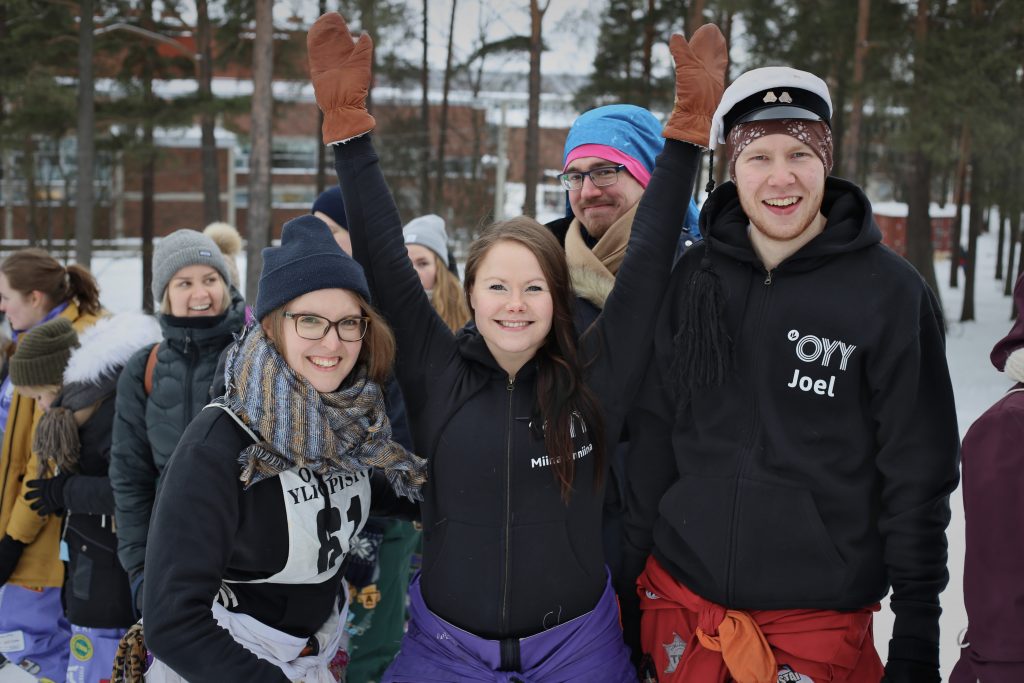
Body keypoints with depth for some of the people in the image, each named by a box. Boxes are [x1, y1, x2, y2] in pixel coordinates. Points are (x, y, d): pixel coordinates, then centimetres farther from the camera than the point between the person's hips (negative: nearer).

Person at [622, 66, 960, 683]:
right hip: (681, 595, 3)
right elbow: (654, 435, 7)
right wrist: (627, 572, 7)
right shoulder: (694, 279, 1)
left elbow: (918, 472, -5)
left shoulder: (890, 291, -8)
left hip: (818, 612, -3)